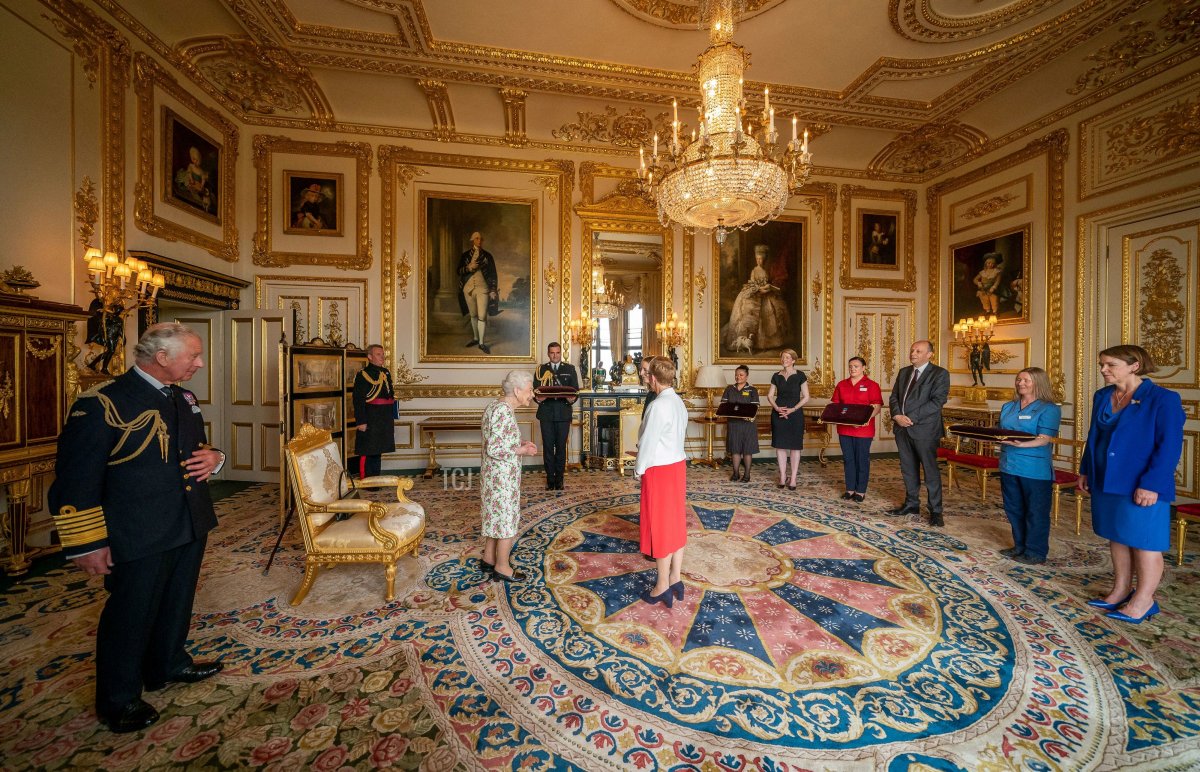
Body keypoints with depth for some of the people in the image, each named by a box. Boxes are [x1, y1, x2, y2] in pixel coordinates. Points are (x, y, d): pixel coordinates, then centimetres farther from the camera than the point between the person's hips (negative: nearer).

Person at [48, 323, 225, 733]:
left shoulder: (184, 398, 6)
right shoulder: (102, 403, -17)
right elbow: (76, 477, -16)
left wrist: (213, 457, -5)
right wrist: (87, 544, -15)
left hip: (191, 526, 7)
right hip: (138, 537, -7)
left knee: (177, 604, 23)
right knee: (130, 614, 11)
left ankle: (169, 664, 46)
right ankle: (118, 699, 33)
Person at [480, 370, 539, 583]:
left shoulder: (494, 406, 7)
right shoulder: (504, 412, -24)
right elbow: (495, 450, -27)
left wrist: (520, 443, 6)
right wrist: (521, 451, -16)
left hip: (493, 474, 10)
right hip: (502, 477, -10)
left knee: (495, 516, 21)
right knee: (507, 520, 5)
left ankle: (489, 558, 35)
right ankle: (502, 567, 20)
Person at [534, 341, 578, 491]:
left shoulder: (570, 369, 8)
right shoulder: (541, 369, 8)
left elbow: (575, 389, 5)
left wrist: (572, 399, -16)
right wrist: (538, 398, -15)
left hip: (563, 413, 0)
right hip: (546, 413, 0)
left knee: (561, 446, 5)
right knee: (548, 447, 4)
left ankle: (559, 479, 15)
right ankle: (550, 479, 13)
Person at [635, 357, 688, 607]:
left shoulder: (658, 405, -21)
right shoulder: (679, 402, 5)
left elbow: (649, 441, -18)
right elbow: (678, 435, 9)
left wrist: (639, 469, -5)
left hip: (659, 471, -8)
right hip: (678, 465, 8)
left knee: (660, 526, 4)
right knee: (676, 523, 15)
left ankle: (663, 587, 17)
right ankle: (675, 579, 27)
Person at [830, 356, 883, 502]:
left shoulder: (871, 385, -3)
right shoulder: (841, 384, 10)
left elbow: (877, 407, -8)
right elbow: (834, 404, 13)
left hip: (863, 429, -4)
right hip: (844, 428, 4)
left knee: (862, 459, 5)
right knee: (848, 459, 9)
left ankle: (861, 490, 16)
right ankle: (850, 489, 19)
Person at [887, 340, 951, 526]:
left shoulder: (939, 374, -4)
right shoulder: (903, 372, 14)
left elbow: (937, 401, -14)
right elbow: (894, 397, 11)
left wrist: (912, 418, -18)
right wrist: (897, 416, -7)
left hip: (924, 429, -6)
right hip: (902, 427, 6)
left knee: (930, 470, 1)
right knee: (908, 468, 13)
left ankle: (935, 511, 12)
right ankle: (911, 504, 25)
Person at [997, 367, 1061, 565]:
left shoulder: (1049, 409, -6)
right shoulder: (1008, 407, 12)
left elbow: (1044, 439, -16)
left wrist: (1020, 444, -32)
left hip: (1035, 469, -6)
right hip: (1009, 465, 6)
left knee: (1035, 512, 5)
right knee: (1013, 509, 14)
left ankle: (1035, 552, 16)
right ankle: (1020, 546, 28)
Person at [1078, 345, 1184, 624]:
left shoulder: (1163, 399, -11)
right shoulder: (1102, 397, 7)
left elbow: (1170, 446, -14)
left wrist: (1151, 484, -19)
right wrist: (1085, 470, 13)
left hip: (1141, 487, -6)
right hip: (1106, 482, 6)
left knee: (1143, 542, 6)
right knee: (1117, 537, 15)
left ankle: (1143, 600, 19)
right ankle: (1121, 591, 27)